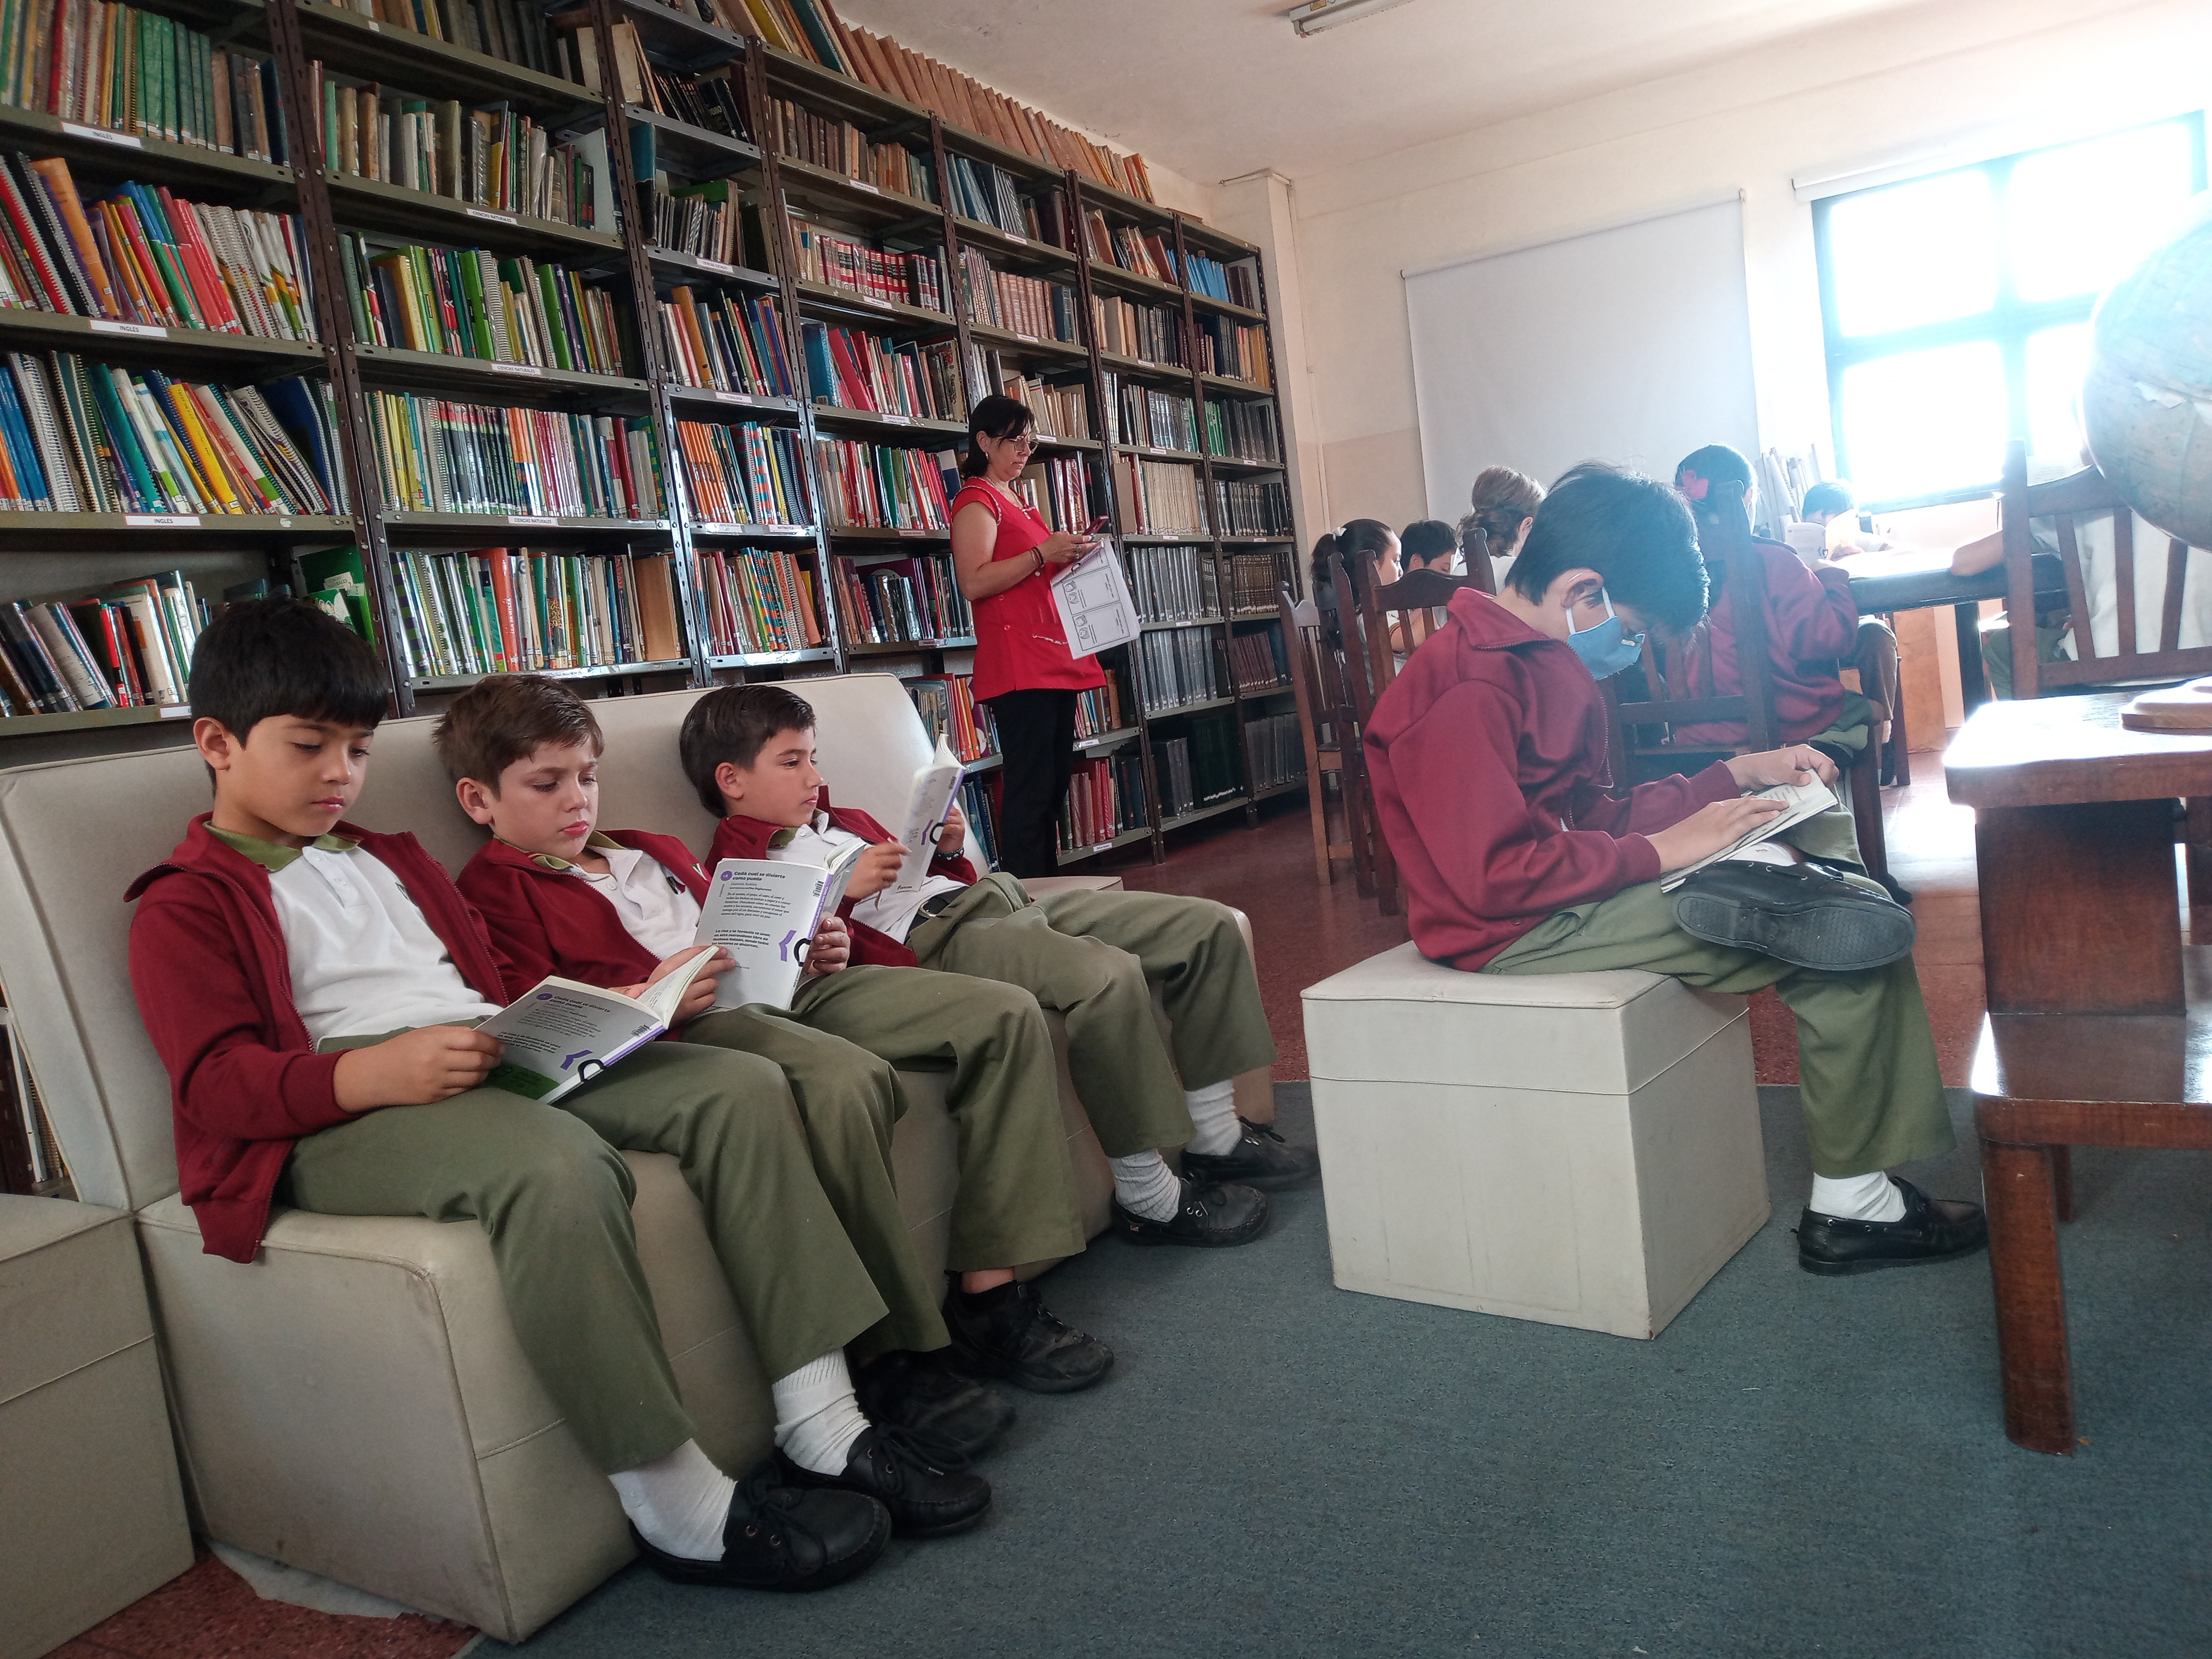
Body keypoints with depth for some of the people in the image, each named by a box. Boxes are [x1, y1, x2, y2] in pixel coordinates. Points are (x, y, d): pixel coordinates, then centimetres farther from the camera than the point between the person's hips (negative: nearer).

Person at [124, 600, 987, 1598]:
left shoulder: (392, 862, 32)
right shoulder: (185, 905, 8)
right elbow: (217, 1081, -7)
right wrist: (376, 1072, -26)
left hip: (501, 1067, 8)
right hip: (337, 1113, -7)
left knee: (738, 1086, -12)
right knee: (552, 1162, -39)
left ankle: (822, 1422, -14)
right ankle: (675, 1505, -27)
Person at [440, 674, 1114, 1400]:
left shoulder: (654, 851, 32)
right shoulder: (495, 889, 8)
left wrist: (812, 954, 15)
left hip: (779, 990, 8)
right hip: (680, 1027, -8)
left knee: (1007, 1014, -7)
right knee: (845, 1079, -40)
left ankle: (990, 1294, -10)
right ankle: (895, 1356, -27)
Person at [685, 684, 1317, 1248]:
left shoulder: (841, 822, 30)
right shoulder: (743, 862, 3)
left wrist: (945, 850, 16)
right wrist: (841, 890, -19)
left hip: (999, 898, 10)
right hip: (929, 942, -9)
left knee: (1207, 925, 2)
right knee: (1107, 976, -36)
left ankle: (1216, 1135, 9)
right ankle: (1147, 1197, -20)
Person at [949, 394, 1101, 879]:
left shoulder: (1018, 502, 24)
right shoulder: (976, 501, -5)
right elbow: (974, 583, -17)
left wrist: (1069, 550, 16)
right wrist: (1044, 553, -20)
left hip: (1054, 658, 10)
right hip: (1018, 665, -10)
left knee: (1055, 783, 9)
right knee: (1030, 786, -12)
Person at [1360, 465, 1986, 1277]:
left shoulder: (1539, 663, 12)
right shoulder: (1465, 691, -20)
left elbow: (1593, 815, 15)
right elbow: (1494, 879, -25)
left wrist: (1737, 775, 9)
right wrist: (1659, 852, -19)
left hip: (1574, 893, 10)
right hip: (1518, 933, -10)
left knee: (1864, 906, 6)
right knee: (1853, 934, -11)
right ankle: (1851, 1207, 3)